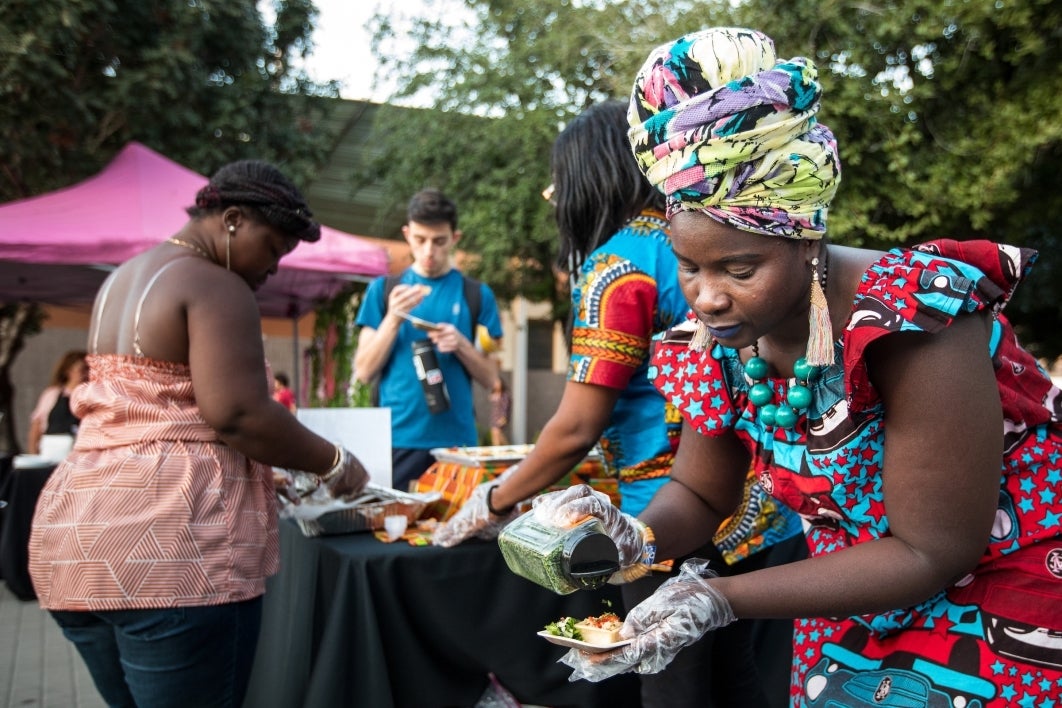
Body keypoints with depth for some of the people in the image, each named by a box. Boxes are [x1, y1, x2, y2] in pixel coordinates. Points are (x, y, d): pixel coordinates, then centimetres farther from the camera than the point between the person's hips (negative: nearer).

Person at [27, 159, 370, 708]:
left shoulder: (123, 280, 20)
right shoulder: (215, 285, -8)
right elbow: (236, 413, -18)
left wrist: (261, 469, 23)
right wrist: (332, 464, -5)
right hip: (171, 545, -9)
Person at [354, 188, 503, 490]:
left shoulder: (477, 295, 6)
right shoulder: (382, 289, 6)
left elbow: (490, 378, 6)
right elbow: (364, 372, 2)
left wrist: (460, 344, -12)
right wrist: (394, 319, -11)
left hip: (456, 439, 0)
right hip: (397, 439, 0)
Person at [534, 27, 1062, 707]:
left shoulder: (906, 324, -30)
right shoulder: (715, 343, -12)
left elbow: (933, 552, -24)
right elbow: (698, 494, 1)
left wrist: (723, 597, -30)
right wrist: (634, 534, -22)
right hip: (856, 615, 5)